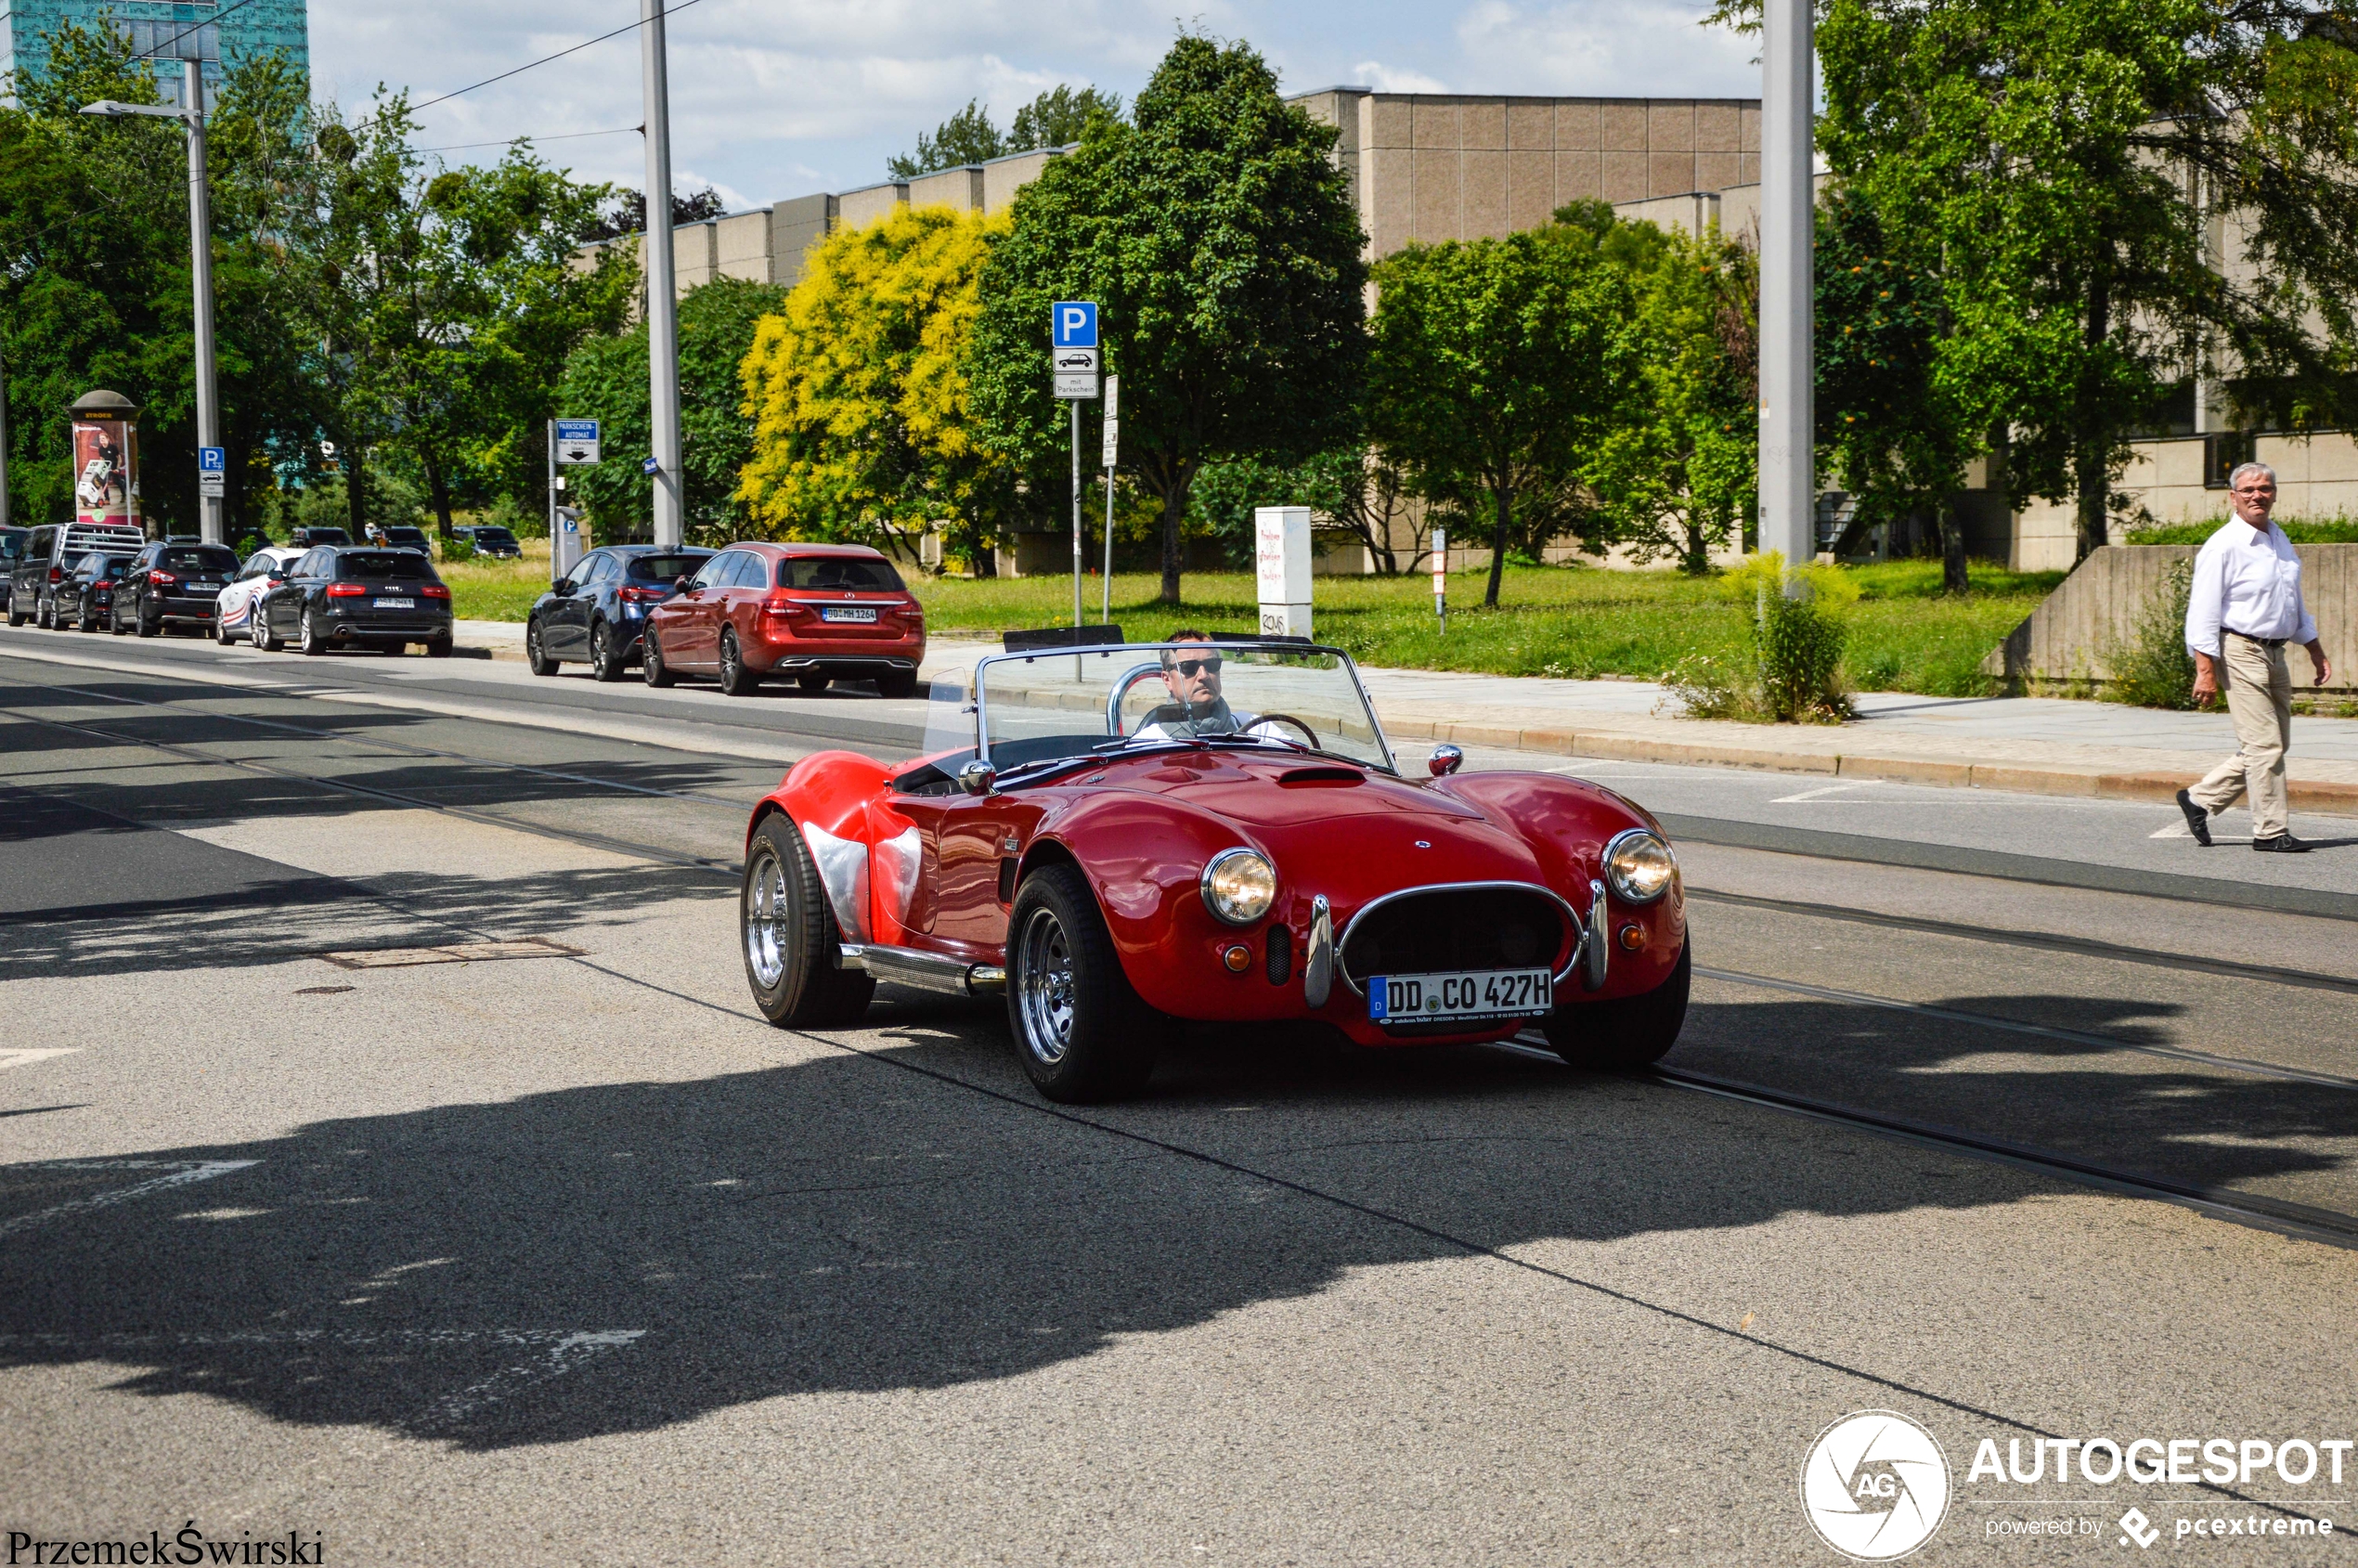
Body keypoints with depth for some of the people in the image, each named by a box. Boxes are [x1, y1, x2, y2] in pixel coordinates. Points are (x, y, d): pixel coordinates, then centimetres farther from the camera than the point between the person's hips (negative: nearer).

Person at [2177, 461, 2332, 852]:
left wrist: (2316, 651, 26)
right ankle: (2271, 831, 1)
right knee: (2264, 746, -8)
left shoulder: (2280, 541, 14)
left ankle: (2201, 799, 20)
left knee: (2275, 745, 11)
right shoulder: (2223, 546, -11)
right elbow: (2203, 611, -14)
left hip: (2275, 654, 8)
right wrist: (2205, 670, -21)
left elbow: (2295, 603, 26)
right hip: (2241, 653, -8)